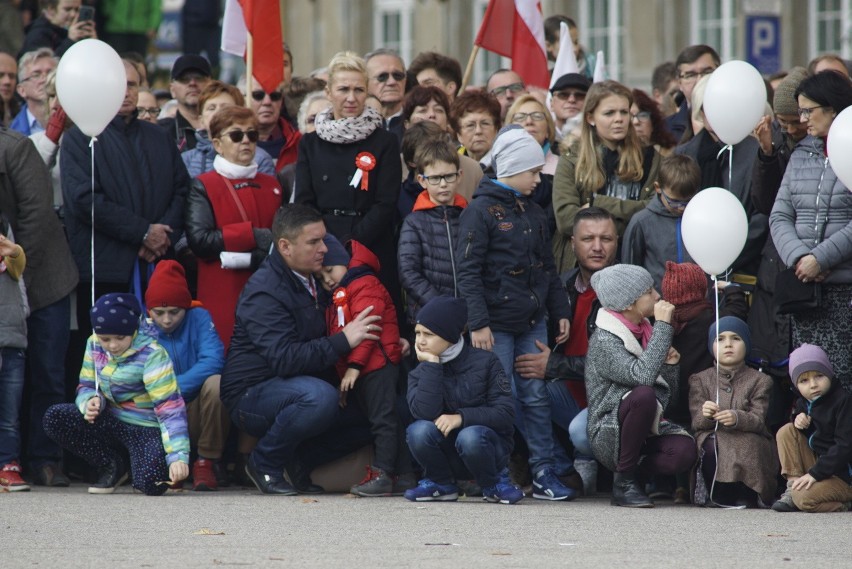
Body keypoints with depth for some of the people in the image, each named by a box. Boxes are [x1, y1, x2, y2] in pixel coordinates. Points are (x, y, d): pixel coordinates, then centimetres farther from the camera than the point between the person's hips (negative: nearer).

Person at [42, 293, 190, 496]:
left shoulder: (151, 354, -21)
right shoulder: (94, 345, -3)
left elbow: (169, 407, -27)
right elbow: (87, 386, 9)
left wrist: (178, 456, -36)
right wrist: (90, 401, -19)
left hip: (148, 430, -6)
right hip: (113, 423, 6)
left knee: (152, 484, -32)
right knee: (55, 418, -17)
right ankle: (113, 468, 0)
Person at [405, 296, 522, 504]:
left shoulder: (485, 362, -7)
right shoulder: (420, 374, 0)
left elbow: (505, 413, -14)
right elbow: (425, 413, -21)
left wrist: (462, 417, -25)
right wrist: (431, 365, -20)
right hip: (447, 453, 2)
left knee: (470, 437, -37)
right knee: (419, 431, -28)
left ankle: (494, 484, -6)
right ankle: (441, 485, -1)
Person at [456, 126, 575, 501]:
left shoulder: (534, 213, 15)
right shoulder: (481, 210, -8)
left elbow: (548, 269, 23)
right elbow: (468, 271, -12)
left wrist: (559, 312, 17)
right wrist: (478, 323, -17)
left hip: (532, 324, 6)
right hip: (497, 325, -6)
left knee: (535, 396, 5)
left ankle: (544, 473, 7)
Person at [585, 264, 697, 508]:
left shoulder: (645, 332, 13)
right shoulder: (603, 341, -11)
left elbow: (669, 395, 19)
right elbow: (643, 376, -29)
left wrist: (670, 366, -2)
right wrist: (663, 325, -23)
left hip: (645, 433, 5)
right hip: (610, 438, -5)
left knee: (685, 451, -27)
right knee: (643, 395, -35)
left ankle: (636, 470, 2)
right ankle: (624, 481, -19)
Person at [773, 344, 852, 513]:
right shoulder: (803, 403, 7)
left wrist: (815, 473, -23)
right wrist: (799, 419, -4)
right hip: (818, 463, 8)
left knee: (804, 498, -31)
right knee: (786, 431, -3)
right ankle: (792, 486, -6)